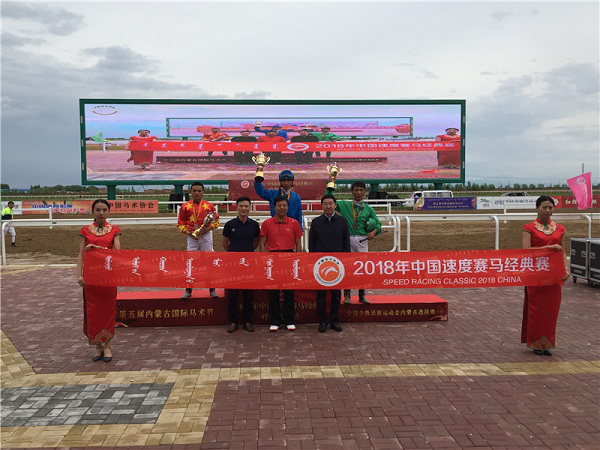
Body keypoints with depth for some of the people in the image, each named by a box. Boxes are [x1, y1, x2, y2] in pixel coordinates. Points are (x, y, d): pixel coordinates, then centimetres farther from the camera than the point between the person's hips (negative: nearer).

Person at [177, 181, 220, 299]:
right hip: (192, 237, 0)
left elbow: (216, 220, 8)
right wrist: (188, 233, -10)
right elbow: (180, 223, 5)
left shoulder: (209, 205, 2)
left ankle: (212, 290, 11)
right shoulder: (185, 206, 2)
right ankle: (188, 290, 13)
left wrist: (209, 228, -10)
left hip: (206, 235, 0)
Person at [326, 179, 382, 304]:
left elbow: (378, 223, 16)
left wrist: (374, 231, -4)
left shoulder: (368, 209, 10)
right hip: (347, 239, -1)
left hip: (362, 240, 1)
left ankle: (362, 295, 16)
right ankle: (347, 295, 12)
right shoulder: (344, 205, 6)